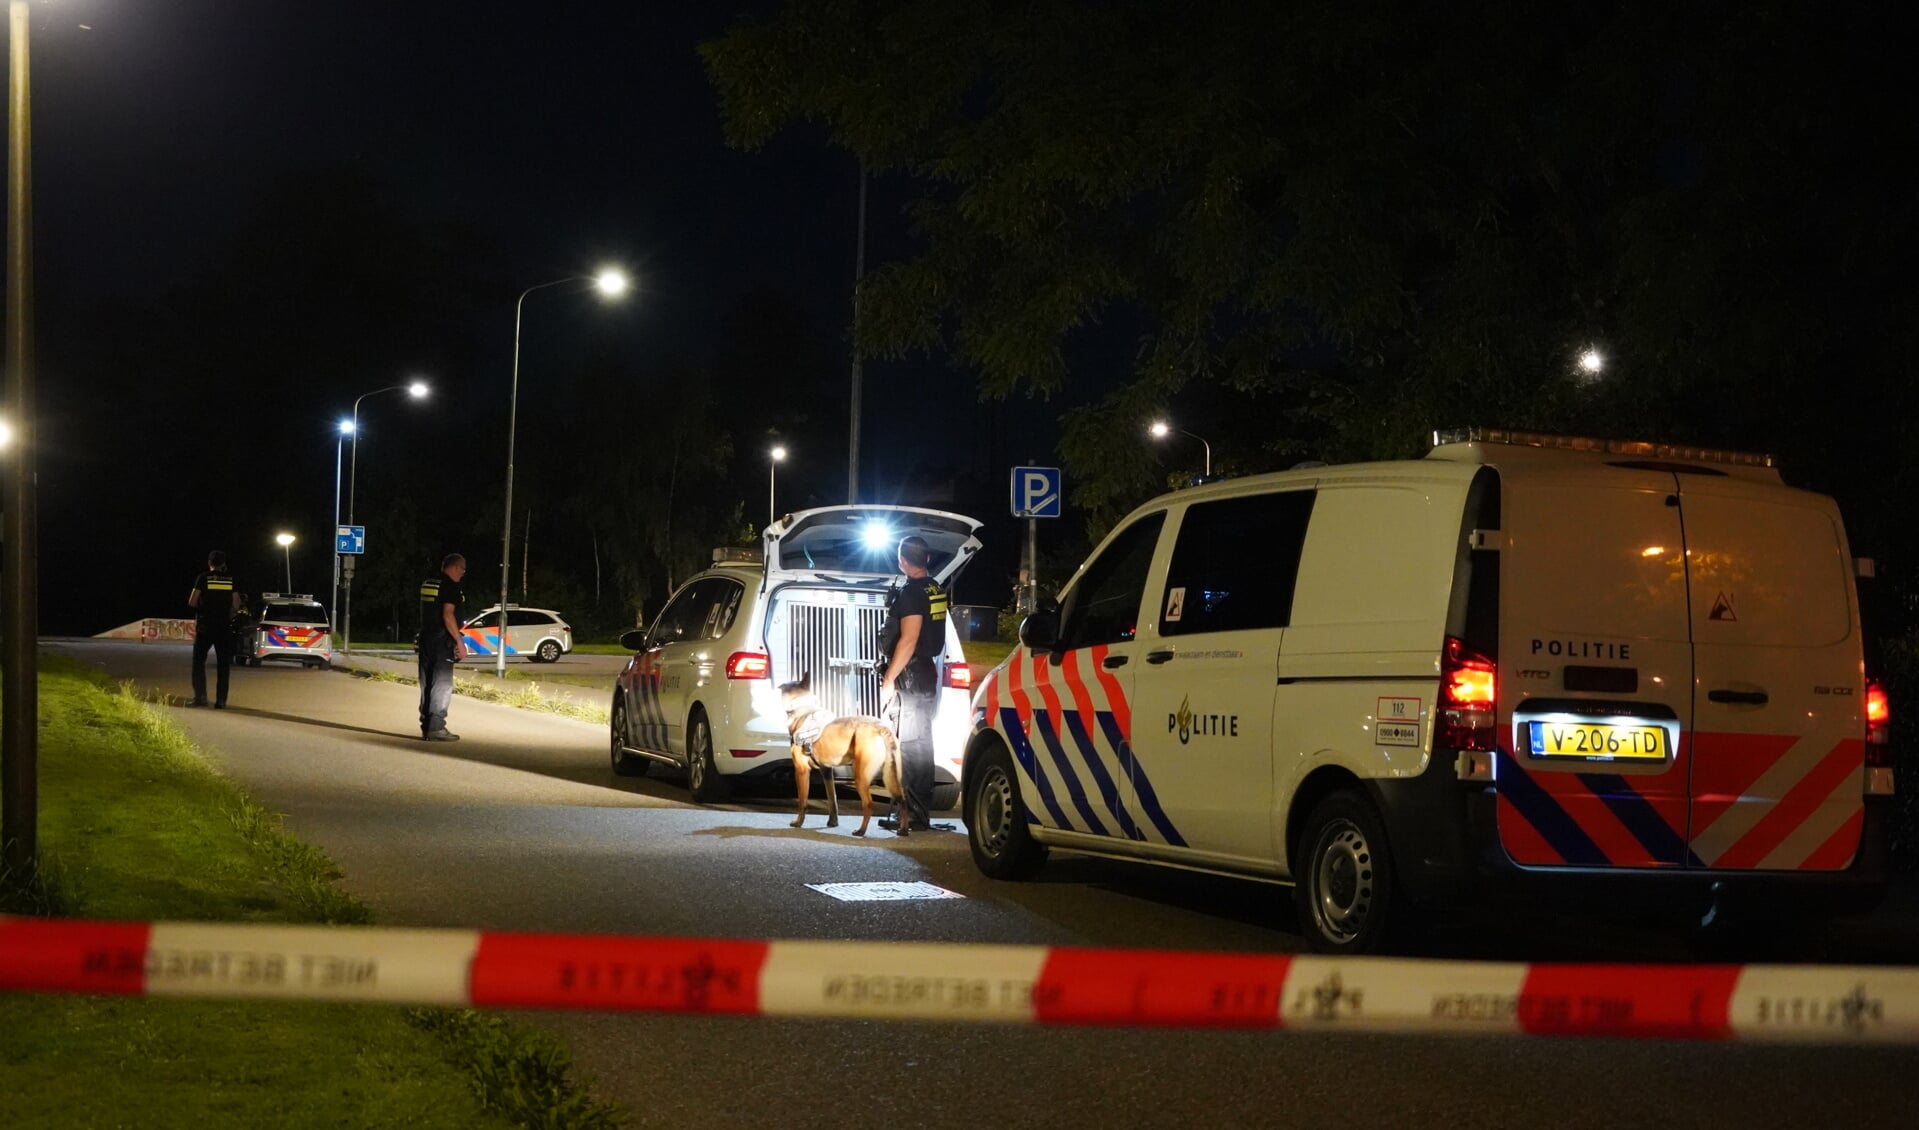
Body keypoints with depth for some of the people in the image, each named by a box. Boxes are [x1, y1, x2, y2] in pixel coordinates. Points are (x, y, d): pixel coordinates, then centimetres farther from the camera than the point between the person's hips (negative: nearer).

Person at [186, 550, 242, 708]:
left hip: (205, 626, -2)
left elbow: (192, 602, -6)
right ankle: (221, 700, 0)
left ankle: (200, 696, -5)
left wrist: (202, 608, 13)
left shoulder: (203, 578, -3)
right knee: (223, 664, 6)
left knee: (198, 661, 8)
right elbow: (236, 605, 0)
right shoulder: (231, 580, 3)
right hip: (225, 627, 2)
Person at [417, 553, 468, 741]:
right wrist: (460, 642, -17)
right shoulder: (450, 587, -12)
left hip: (425, 640, 8)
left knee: (427, 684, 12)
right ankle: (436, 727, -9)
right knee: (442, 685, -6)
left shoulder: (426, 584, 14)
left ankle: (426, 725, 15)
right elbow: (448, 616, -20)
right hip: (442, 641, -8)